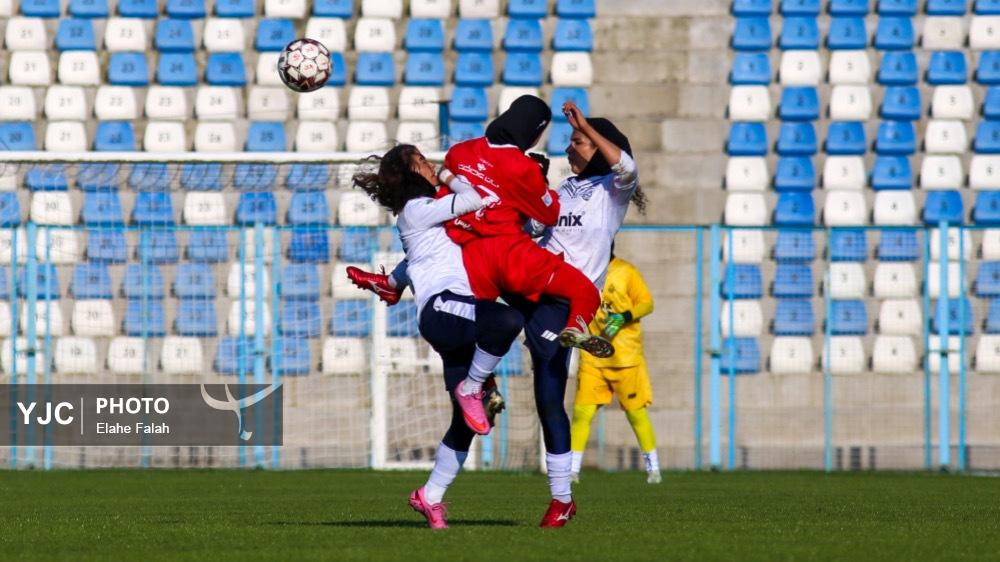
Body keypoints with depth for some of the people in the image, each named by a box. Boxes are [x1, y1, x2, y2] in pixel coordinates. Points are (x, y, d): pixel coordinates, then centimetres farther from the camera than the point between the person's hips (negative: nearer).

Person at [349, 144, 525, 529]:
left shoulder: (432, 212, 30)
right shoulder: (416, 209, 2)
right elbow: (475, 201, -5)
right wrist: (449, 178, 11)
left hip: (462, 317, 9)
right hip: (442, 307, -9)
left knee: (466, 421, 3)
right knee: (508, 320, -39)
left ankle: (430, 496, 10)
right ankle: (472, 389, -21)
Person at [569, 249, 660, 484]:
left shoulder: (626, 272, -4)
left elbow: (647, 303, -6)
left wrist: (624, 317, -21)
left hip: (625, 356, -3)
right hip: (592, 356, 3)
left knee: (636, 412, 1)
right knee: (582, 412, -4)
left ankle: (653, 468, 13)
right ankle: (572, 470, 2)